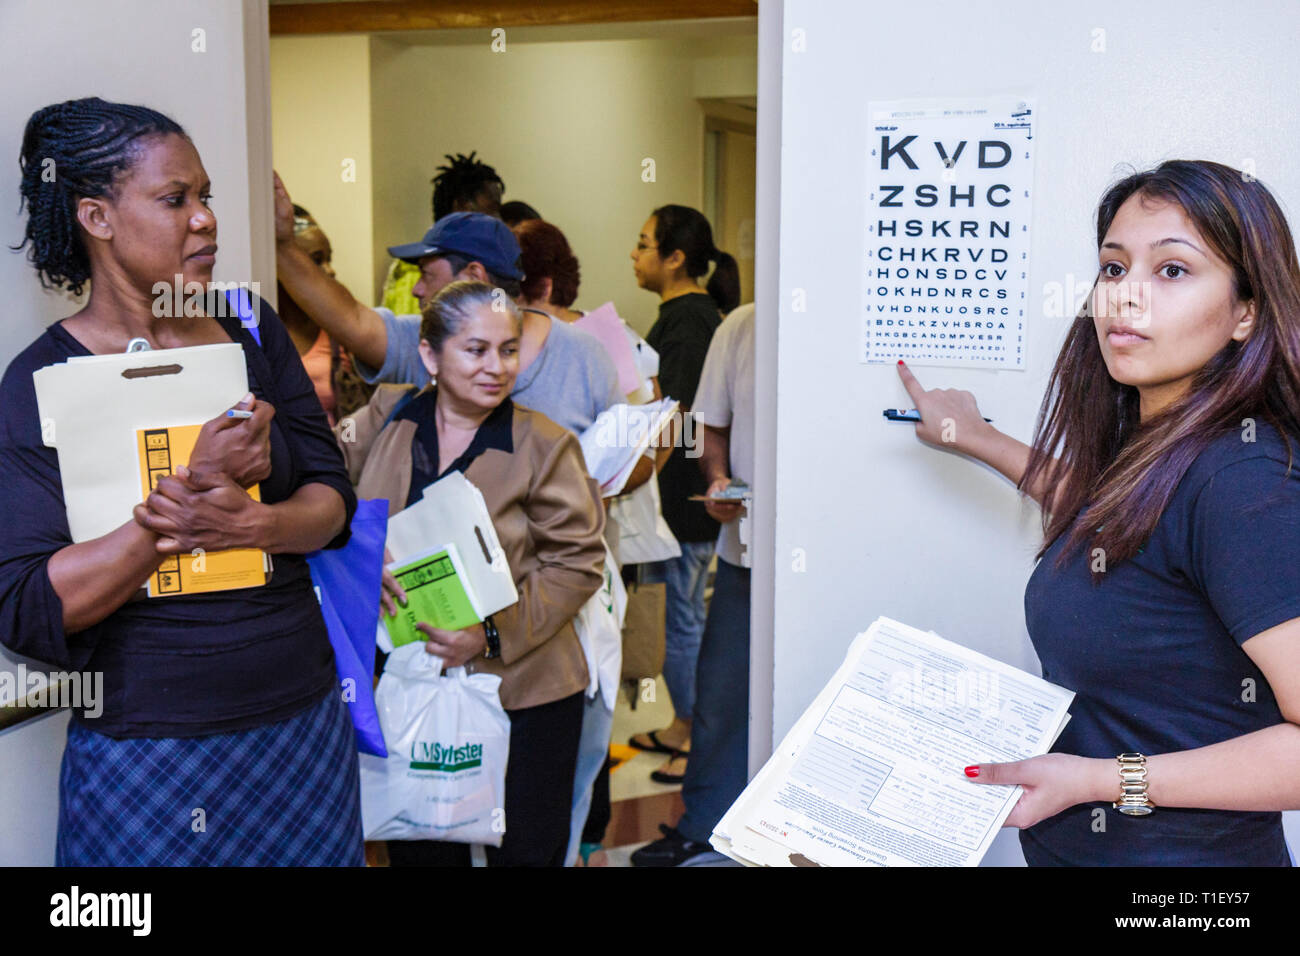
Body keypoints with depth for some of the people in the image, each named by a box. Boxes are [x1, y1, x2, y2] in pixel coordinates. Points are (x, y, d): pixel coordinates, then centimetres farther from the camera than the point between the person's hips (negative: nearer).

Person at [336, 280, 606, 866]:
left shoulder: (545, 445, -7)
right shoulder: (386, 416, 3)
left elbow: (577, 563, -6)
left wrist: (495, 632, -17)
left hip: (521, 691, -2)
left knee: (525, 850, 7)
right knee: (418, 850, 14)